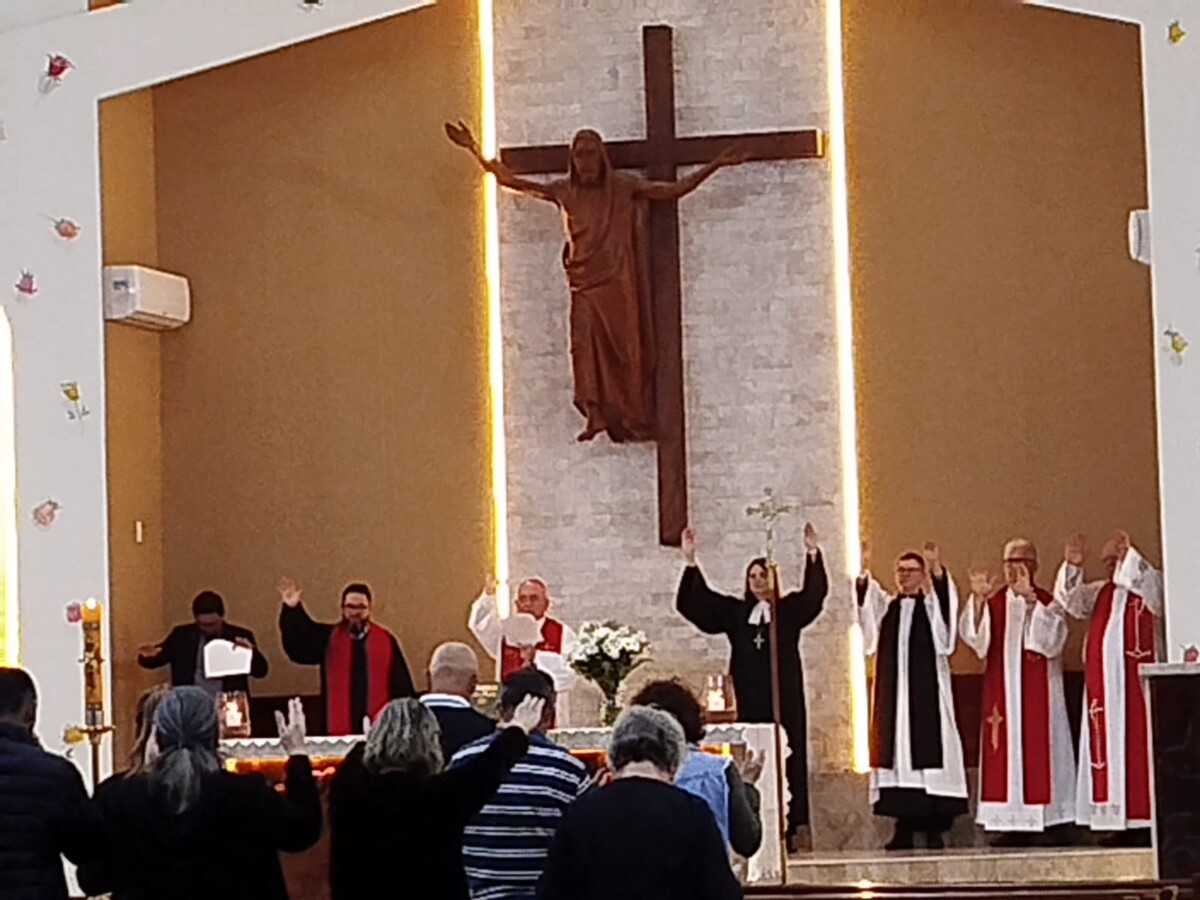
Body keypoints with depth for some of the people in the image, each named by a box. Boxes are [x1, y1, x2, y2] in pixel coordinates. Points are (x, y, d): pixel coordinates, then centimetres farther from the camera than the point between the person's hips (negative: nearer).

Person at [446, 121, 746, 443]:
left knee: (625, 348, -2)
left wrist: (715, 165, -6)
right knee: (586, 344, -15)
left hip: (618, 283, -1)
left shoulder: (622, 187, 2)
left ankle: (632, 420, 1)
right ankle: (595, 414, -22)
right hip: (585, 283, 1)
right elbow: (510, 180, 8)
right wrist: (475, 150, 2)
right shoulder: (564, 191, 6)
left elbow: (675, 190, 1)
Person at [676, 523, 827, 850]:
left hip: (784, 700, -2)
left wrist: (813, 555, -24)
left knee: (786, 758, -4)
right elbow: (693, 603, 11)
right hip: (749, 700, 2)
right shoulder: (735, 612, 13)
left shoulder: (790, 610, 7)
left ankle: (787, 829, -1)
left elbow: (815, 593, -10)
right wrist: (691, 562, 0)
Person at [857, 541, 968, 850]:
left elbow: (947, 601, -15)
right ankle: (904, 828, 3)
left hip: (927, 691, -3)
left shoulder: (932, 604, 7)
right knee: (896, 749, 0)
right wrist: (864, 572, -21)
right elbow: (866, 600, -2)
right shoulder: (887, 606, 16)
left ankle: (935, 828, -5)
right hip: (893, 692, 3)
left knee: (929, 751, -7)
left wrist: (937, 569, -32)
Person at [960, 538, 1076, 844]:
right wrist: (978, 599, -21)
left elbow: (1054, 636, -17)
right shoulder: (994, 602, 10)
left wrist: (1030, 600, -27)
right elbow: (972, 635, -5)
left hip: (1037, 692, -3)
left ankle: (1039, 820, -2)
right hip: (1001, 691, 3)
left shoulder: (1046, 602, 2)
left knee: (1036, 749, -5)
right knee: (1004, 749, -1)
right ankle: (1013, 823, 1)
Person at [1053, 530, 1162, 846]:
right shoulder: (1099, 593, 17)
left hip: (1133, 681, -6)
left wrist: (1127, 555, -31)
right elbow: (1071, 600, 5)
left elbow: (1148, 584, -19)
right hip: (1102, 685, 6)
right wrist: (1073, 566, -11)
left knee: (1136, 745, -9)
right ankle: (1120, 823, 5)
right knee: (1106, 747, 3)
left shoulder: (1147, 586, 3)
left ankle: (1143, 822, -8)